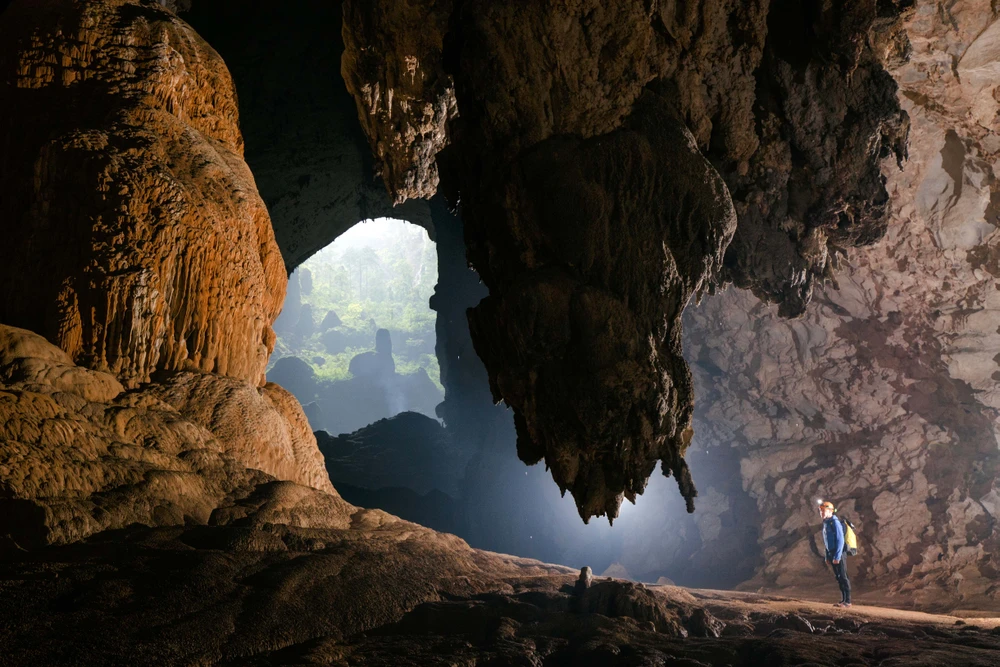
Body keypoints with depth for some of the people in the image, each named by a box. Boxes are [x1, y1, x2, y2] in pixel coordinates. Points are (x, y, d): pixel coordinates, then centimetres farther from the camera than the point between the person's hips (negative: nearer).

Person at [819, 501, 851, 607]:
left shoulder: (835, 522, -15)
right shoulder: (825, 523, 13)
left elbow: (840, 540, -19)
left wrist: (837, 556, -21)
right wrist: (827, 556, 18)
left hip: (838, 554, -9)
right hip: (832, 554, 9)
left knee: (843, 577, -6)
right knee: (838, 578, 11)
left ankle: (847, 601, -3)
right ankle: (843, 600, 17)